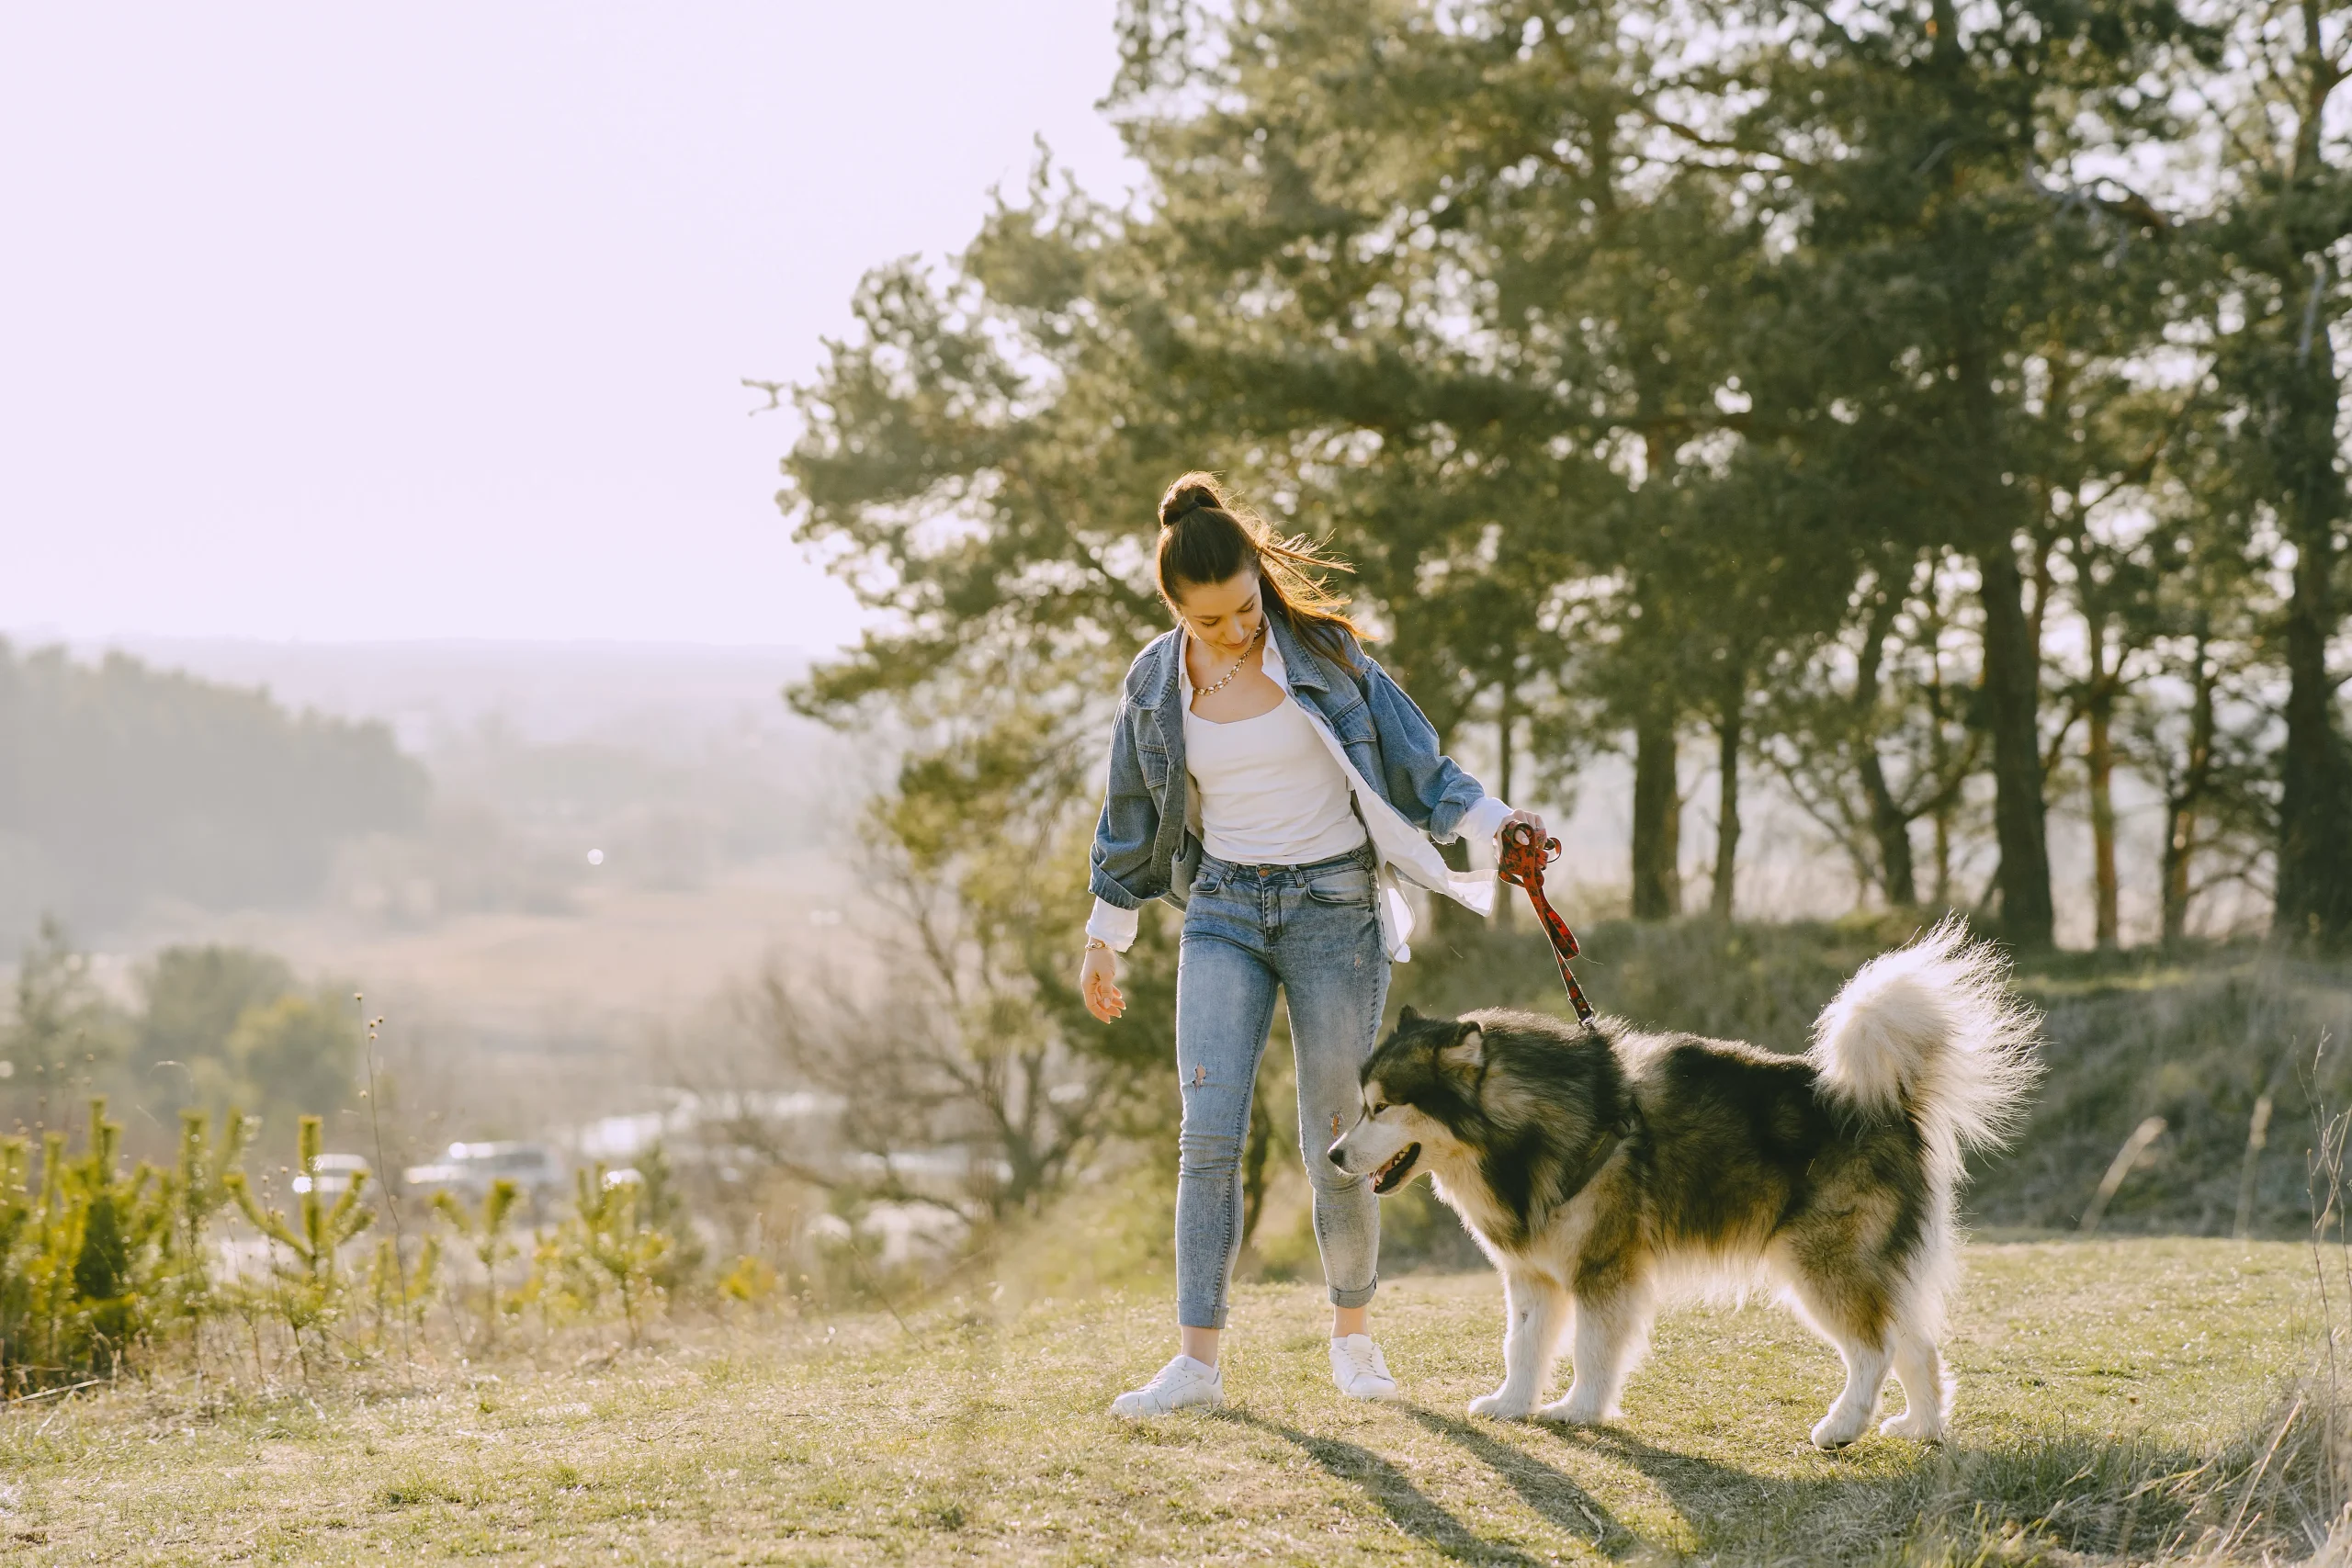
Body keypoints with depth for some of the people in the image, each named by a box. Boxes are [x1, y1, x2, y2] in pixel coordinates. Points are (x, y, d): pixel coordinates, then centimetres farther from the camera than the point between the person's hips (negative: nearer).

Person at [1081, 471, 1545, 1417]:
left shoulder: (1320, 651, -5)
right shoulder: (1155, 684, 2)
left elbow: (1412, 761, 1)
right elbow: (1134, 819, 14)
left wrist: (1495, 822, -13)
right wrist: (1104, 939, 18)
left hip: (1334, 905, -2)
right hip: (1223, 910, 2)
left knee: (1335, 1141, 0)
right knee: (1208, 1136, -10)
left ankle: (1353, 1334, 21)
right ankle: (1197, 1360, -8)